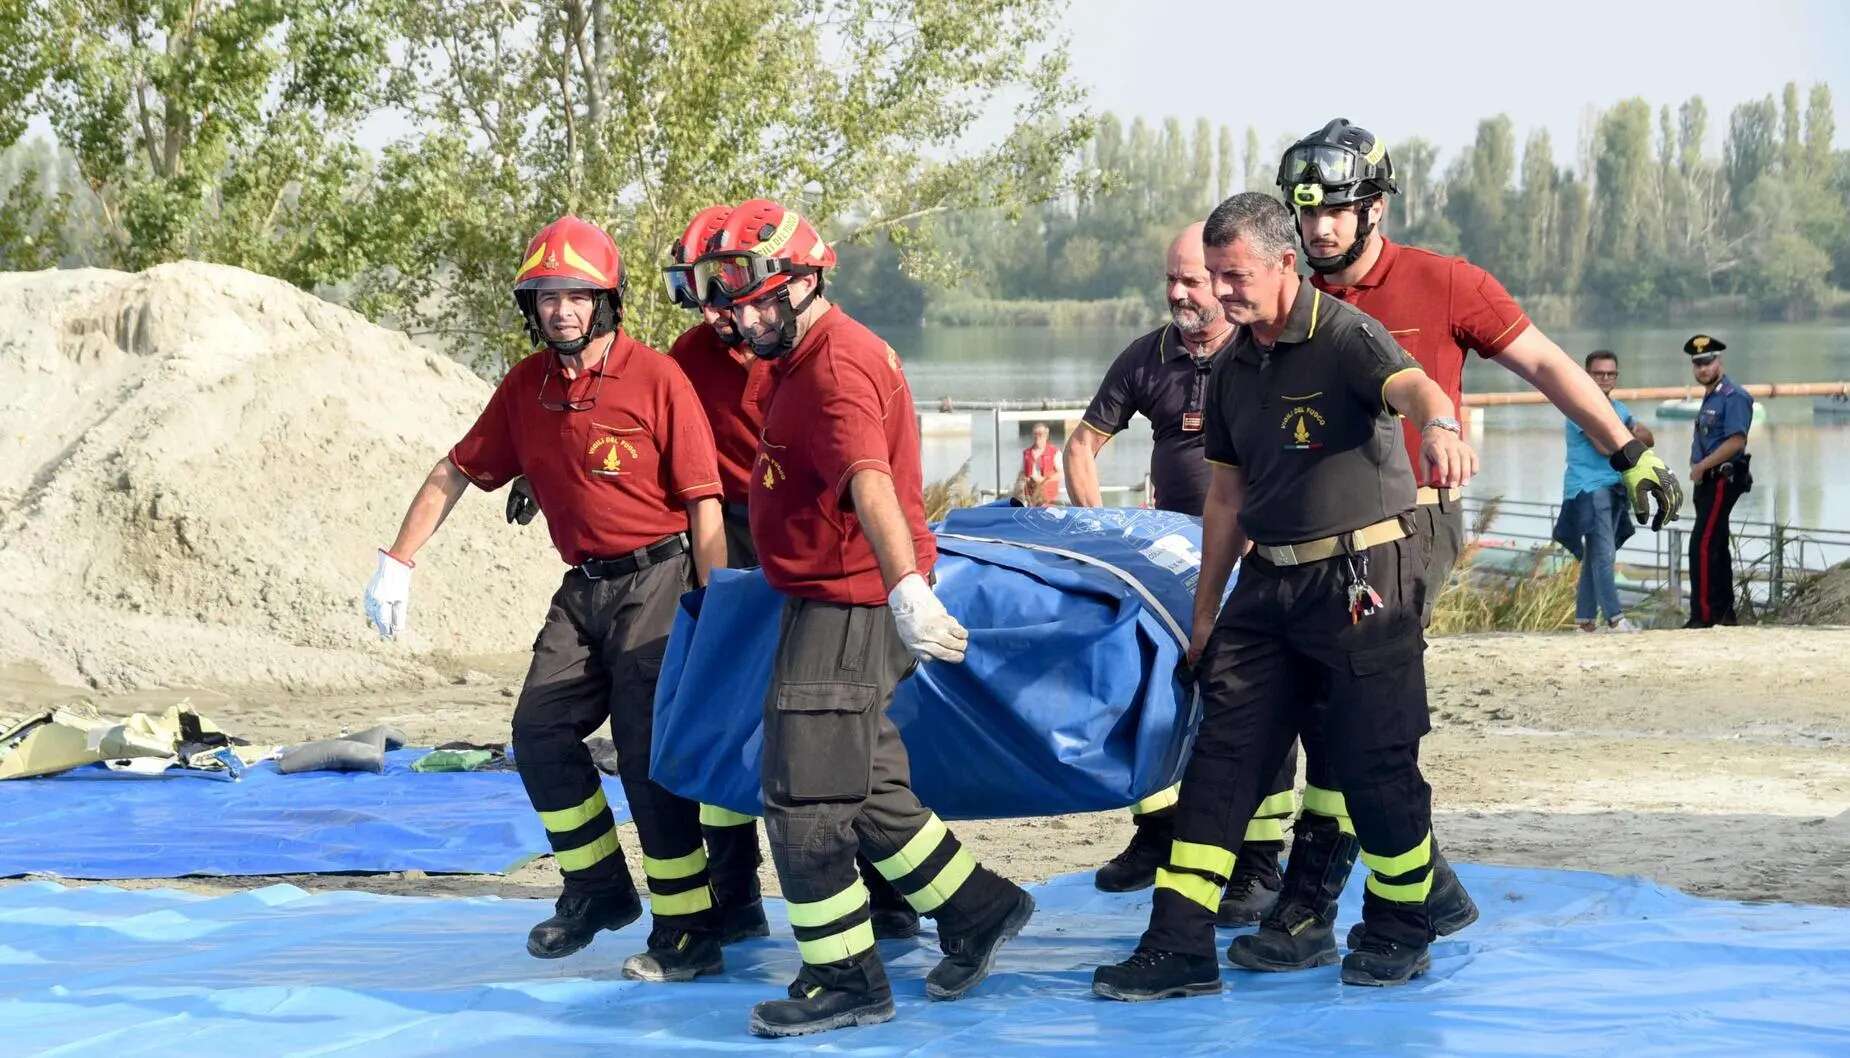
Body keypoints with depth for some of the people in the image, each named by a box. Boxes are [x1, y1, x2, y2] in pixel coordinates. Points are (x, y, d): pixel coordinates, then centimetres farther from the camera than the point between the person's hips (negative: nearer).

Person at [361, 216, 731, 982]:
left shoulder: (656, 379, -13)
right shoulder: (527, 386, 5)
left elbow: (705, 504, -14)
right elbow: (456, 472, 14)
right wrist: (397, 564, 9)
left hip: (653, 581, -7)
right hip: (583, 587, 7)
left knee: (648, 756, -9)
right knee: (541, 729, 2)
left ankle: (689, 932, -2)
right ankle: (598, 889, 19)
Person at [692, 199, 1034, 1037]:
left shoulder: (836, 369, -20)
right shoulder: (801, 359, 14)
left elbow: (871, 487, -36)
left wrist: (907, 590, -48)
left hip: (847, 612, -11)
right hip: (829, 606, 11)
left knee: (803, 802, -6)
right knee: (865, 792, 18)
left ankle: (845, 979, 3)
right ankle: (977, 910, 28)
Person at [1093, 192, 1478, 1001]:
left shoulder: (1344, 337, -11)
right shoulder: (1234, 367, 11)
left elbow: (1412, 386, -33)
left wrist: (1439, 427, -58)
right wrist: (1204, 615, 20)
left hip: (1363, 577, -7)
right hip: (1269, 582, 7)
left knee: (1375, 761, -2)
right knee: (1221, 752, 0)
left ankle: (1400, 932, 19)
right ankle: (1180, 947, 0)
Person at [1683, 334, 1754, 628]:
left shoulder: (1733, 397, -14)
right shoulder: (1709, 397, 17)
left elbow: (1736, 441, -22)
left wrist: (1701, 466, -17)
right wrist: (1698, 469, 10)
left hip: (1723, 480, -10)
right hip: (1708, 482, 10)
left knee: (1702, 546, -15)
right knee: (1716, 546, 15)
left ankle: (1703, 614, -16)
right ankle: (1724, 612, 23)